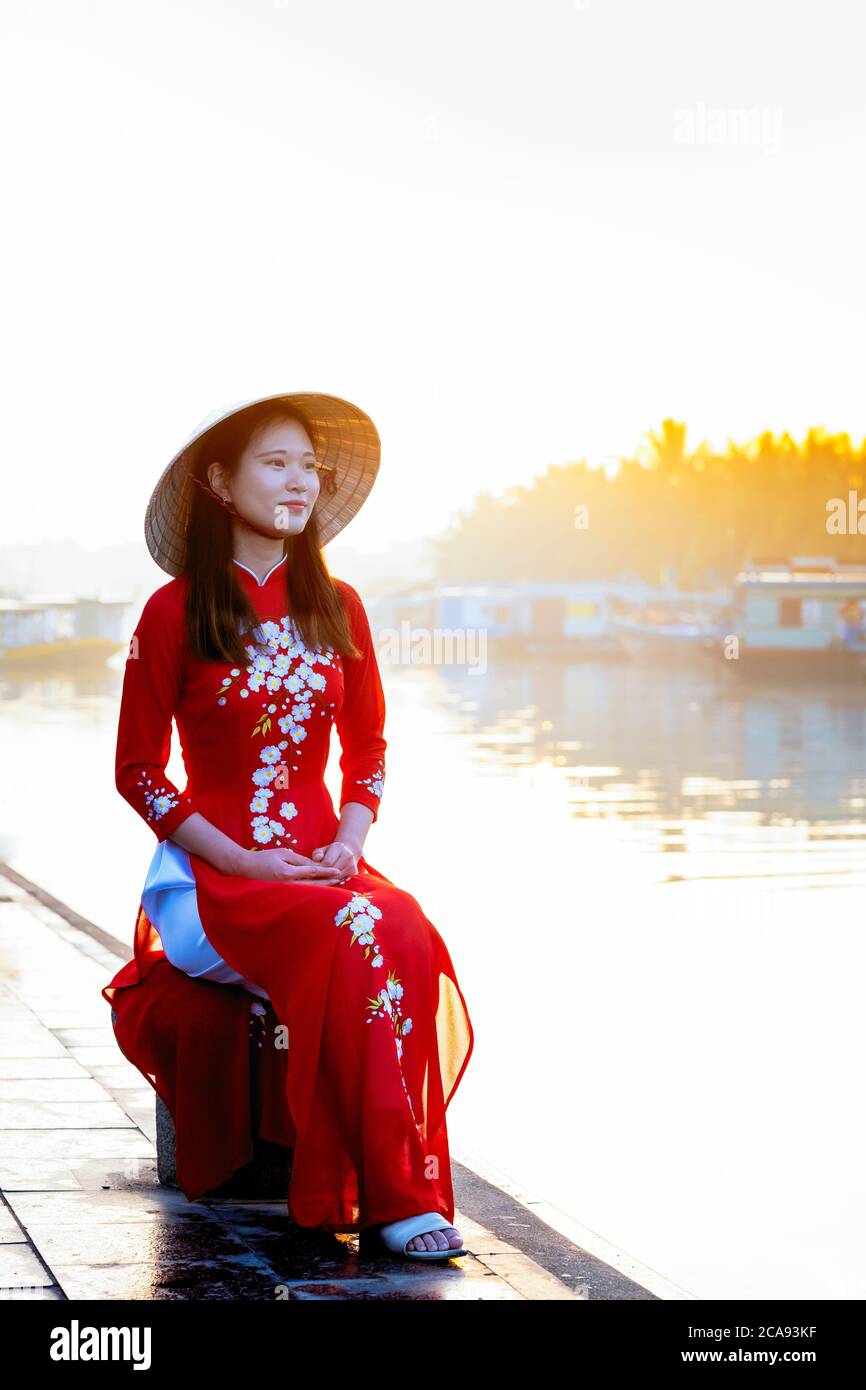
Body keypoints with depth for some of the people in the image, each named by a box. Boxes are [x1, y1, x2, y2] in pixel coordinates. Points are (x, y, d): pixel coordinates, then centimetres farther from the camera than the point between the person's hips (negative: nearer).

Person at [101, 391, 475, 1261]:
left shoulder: (336, 608, 12)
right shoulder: (175, 613, -1)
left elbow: (367, 748, 18)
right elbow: (138, 773, -1)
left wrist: (350, 842, -2)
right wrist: (244, 861, -12)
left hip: (323, 859, 4)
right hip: (214, 875, -4)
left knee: (409, 936, -31)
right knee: (352, 934, -34)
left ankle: (412, 1183, -28)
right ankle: (389, 1196, -29)